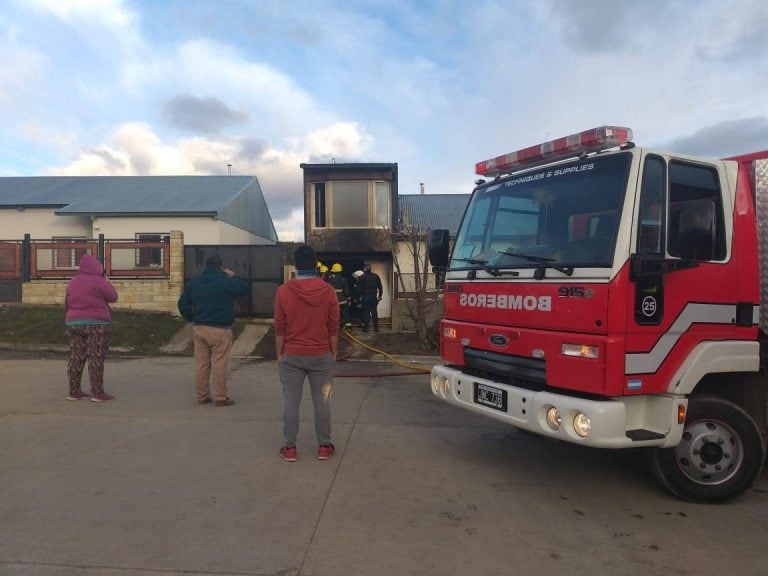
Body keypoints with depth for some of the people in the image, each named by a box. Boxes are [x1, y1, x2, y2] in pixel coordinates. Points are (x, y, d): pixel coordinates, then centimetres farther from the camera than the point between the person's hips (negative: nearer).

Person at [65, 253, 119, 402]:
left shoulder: (72, 283, 10)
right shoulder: (98, 281, -11)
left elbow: (66, 304, 15)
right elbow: (113, 297, -5)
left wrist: (70, 319, 26)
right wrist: (107, 283, 8)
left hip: (74, 323, 6)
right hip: (96, 324, -6)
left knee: (76, 358, 10)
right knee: (96, 359, -3)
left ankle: (74, 391, 15)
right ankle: (97, 393, -2)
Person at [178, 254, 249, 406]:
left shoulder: (193, 282, 8)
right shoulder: (227, 281, -9)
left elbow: (183, 304, 10)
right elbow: (245, 290, 3)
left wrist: (192, 319, 19)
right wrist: (233, 277, 12)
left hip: (199, 329, 6)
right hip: (220, 330, -5)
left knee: (201, 364, 11)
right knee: (219, 364, 0)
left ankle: (202, 396, 19)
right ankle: (220, 398, 6)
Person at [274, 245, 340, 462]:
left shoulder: (283, 291, -8)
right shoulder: (328, 291, -6)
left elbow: (279, 328, -3)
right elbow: (333, 328, -2)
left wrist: (279, 354, 8)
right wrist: (334, 354, 9)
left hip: (291, 356, 0)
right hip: (321, 356, 1)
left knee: (291, 402, 9)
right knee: (322, 402, 9)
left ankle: (289, 448, 16)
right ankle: (324, 447, 18)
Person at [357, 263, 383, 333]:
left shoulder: (361, 278, -4)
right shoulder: (376, 276, 5)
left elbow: (359, 288, -4)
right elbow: (380, 287, 7)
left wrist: (359, 296, 5)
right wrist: (380, 295, 13)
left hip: (365, 297, -3)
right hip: (374, 297, 3)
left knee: (366, 312, 2)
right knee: (374, 312, 7)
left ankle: (366, 328, 1)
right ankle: (376, 328, 8)